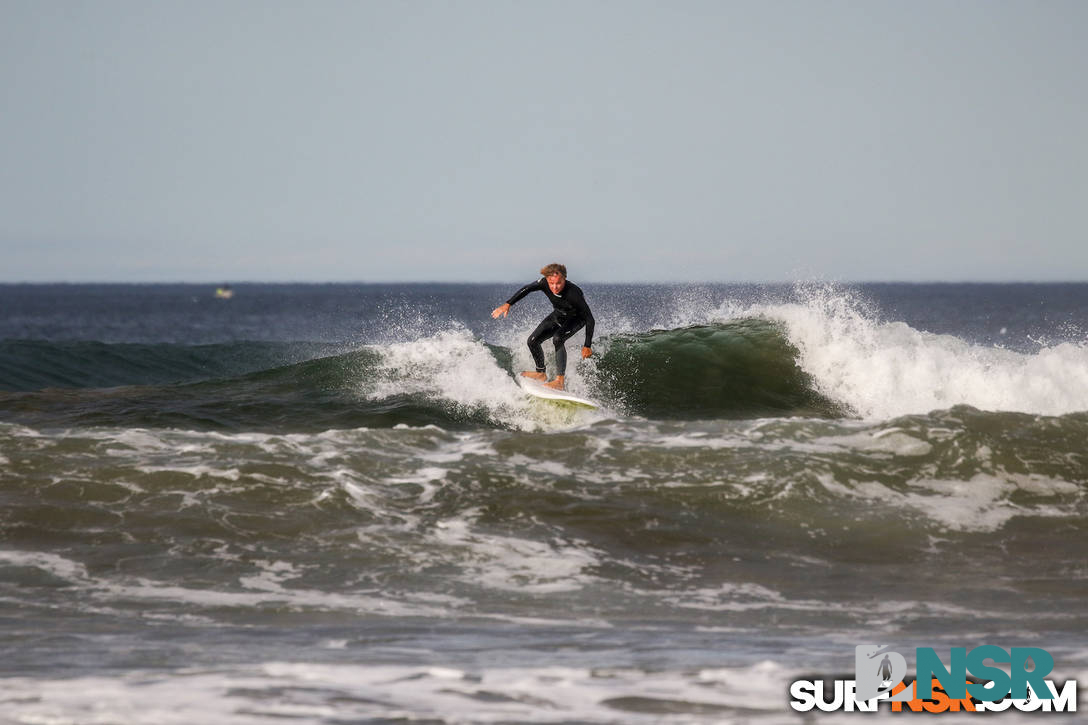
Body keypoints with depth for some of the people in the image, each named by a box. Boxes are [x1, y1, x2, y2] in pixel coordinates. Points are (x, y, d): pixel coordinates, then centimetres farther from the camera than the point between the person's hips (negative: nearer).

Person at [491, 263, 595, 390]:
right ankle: (541, 374, 22)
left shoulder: (574, 293, -41)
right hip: (559, 315, 6)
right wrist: (508, 304, -18)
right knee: (533, 340, 0)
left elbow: (590, 319, -34)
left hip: (577, 318, -6)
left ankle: (560, 381, -28)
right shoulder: (545, 283, -29)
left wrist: (587, 346, -33)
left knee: (558, 339, -32)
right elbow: (526, 289, -10)